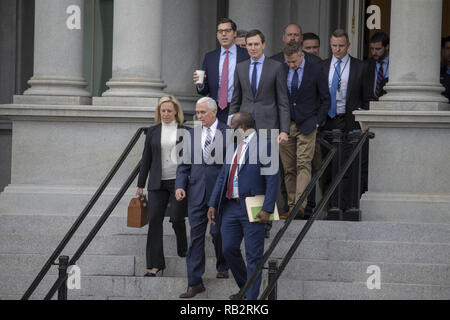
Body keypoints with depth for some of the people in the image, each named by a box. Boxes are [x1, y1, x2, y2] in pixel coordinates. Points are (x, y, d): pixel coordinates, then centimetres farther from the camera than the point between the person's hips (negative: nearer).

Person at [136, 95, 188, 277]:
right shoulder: (153, 132, 9)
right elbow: (146, 159, 11)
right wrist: (140, 184, 10)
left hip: (179, 181, -2)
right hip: (158, 183, 2)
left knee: (176, 218, -6)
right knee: (154, 220, -6)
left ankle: (183, 250, 25)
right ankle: (155, 264, -3)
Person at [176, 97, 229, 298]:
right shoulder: (192, 134, 10)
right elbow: (184, 163, 10)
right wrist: (180, 185, -3)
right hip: (197, 192, 3)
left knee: (217, 232, 3)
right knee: (196, 235, 1)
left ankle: (223, 266, 32)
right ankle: (194, 282, 2)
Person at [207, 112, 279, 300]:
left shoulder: (263, 146, -7)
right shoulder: (232, 147, 17)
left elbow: (272, 179, -12)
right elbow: (222, 177, 18)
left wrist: (267, 209, -18)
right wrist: (213, 204, 11)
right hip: (231, 207, 7)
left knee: (254, 256, -2)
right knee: (229, 249, 8)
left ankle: (251, 297, 2)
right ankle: (244, 288, 26)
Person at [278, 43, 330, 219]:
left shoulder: (316, 71, -3)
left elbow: (325, 100, 2)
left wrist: (317, 122, -4)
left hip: (306, 125, -3)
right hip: (285, 125, 3)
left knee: (303, 164, -13)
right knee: (289, 168, 3)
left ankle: (300, 204, -20)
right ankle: (291, 208, 5)